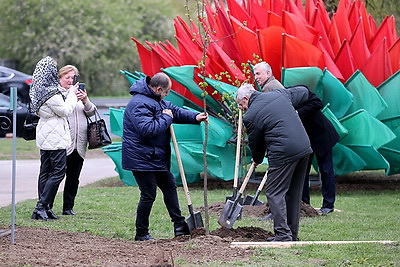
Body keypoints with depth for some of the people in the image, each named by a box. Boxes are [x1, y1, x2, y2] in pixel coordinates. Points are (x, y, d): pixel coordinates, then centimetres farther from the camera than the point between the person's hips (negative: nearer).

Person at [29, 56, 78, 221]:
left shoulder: (39, 90, 10)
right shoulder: (51, 92, -20)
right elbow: (65, 111, -13)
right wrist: (72, 94, 0)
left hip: (45, 138, 10)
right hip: (55, 138, -10)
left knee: (45, 171, 10)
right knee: (58, 171, -7)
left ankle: (44, 208, 11)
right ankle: (42, 207, -12)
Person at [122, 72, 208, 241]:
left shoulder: (157, 100, 13)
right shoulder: (140, 104, -22)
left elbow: (174, 111, 21)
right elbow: (147, 129, -32)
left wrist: (195, 117, 5)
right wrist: (166, 119, -19)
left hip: (156, 158, 11)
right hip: (142, 159, -11)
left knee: (169, 186, 16)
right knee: (148, 194, -7)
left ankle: (180, 226, 22)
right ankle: (141, 234, 3)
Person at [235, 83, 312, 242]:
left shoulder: (250, 116, -5)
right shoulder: (279, 94, 13)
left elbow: (255, 143, 7)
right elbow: (303, 92, 28)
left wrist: (257, 160, 28)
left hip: (283, 154, -8)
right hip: (304, 149, 8)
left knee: (275, 193, -1)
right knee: (294, 193, 15)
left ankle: (283, 234, -8)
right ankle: (292, 233, 21)